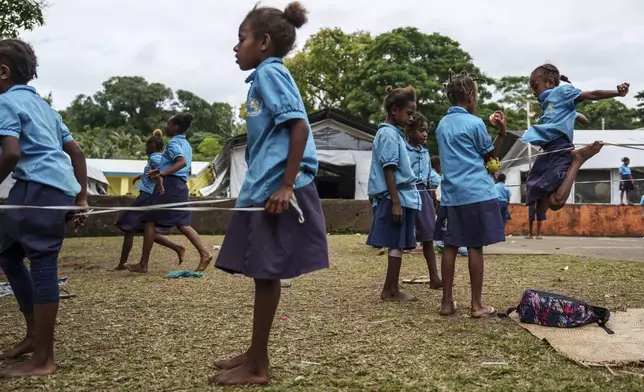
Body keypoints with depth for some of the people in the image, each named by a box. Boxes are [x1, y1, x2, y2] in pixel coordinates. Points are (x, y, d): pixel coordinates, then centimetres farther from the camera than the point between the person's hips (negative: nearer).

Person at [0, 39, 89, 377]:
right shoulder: (42, 105, 24)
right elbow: (77, 152, 22)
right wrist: (81, 199, 24)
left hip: (40, 186, -9)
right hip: (61, 188, 9)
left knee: (42, 264, -6)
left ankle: (43, 359, 2)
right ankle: (34, 334, 27)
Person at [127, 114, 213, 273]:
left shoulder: (173, 142, -8)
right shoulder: (186, 144, 20)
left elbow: (182, 162, -24)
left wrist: (161, 174, -31)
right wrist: (161, 171, 30)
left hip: (169, 185, -9)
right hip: (181, 185, 9)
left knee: (150, 221, -2)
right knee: (182, 224, 7)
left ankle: (143, 264, 2)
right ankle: (205, 254, -7)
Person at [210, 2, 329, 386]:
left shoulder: (270, 72, -9)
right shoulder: (265, 76, 20)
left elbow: (300, 126, -19)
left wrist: (286, 186, -23)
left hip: (276, 190, -10)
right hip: (262, 189, 10)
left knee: (267, 274, -1)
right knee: (262, 274, 14)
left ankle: (258, 366, 11)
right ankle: (256, 354, 26)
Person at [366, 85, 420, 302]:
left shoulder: (393, 133, 18)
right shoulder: (389, 134, -12)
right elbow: (388, 170, -17)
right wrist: (396, 202, -20)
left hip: (403, 196, 9)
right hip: (398, 197, -9)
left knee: (398, 245, 10)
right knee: (397, 244, -4)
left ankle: (391, 290, 16)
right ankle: (391, 290, 3)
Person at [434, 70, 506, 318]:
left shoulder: (442, 125, 13)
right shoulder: (474, 123, -5)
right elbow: (490, 156, 5)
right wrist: (501, 132, 6)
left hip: (451, 194, 6)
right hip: (476, 193, -5)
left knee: (450, 246, 5)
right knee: (475, 247, -1)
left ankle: (447, 302, 9)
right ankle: (477, 305, 4)